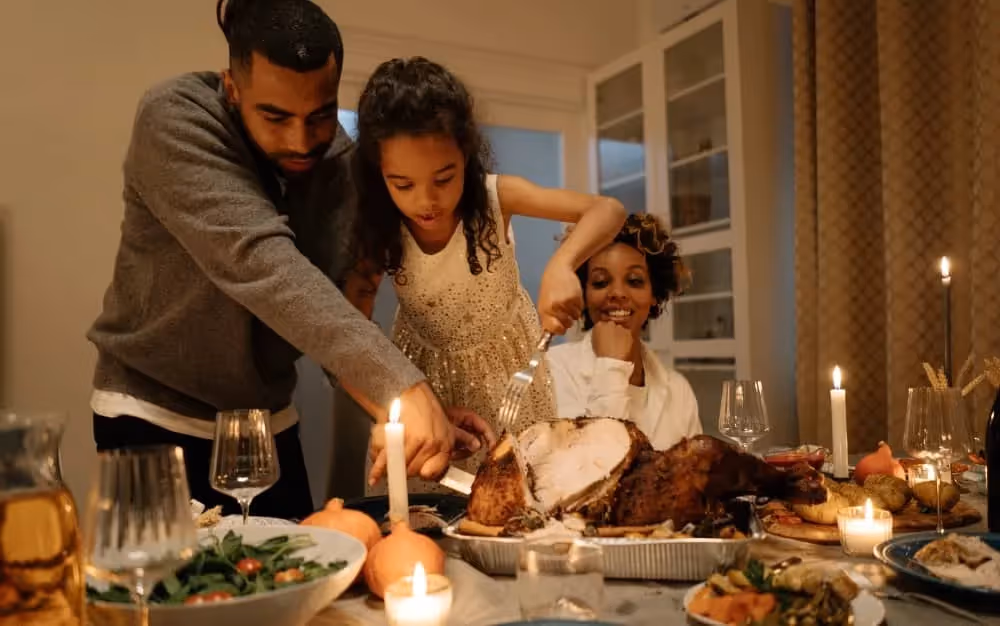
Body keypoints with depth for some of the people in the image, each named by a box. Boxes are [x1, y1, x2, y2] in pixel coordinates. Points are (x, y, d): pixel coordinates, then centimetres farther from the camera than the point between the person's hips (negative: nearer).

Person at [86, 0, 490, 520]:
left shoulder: (338, 161, -7)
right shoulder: (174, 118, -21)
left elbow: (332, 307, -11)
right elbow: (259, 261, -35)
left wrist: (406, 416, -26)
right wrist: (402, 386, -43)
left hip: (268, 421, 4)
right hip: (155, 413, -4)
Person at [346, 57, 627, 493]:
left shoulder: (494, 197, -24)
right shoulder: (378, 233, -21)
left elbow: (609, 210, -29)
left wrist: (561, 265, -49)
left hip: (507, 362, 0)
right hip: (427, 372, 0)